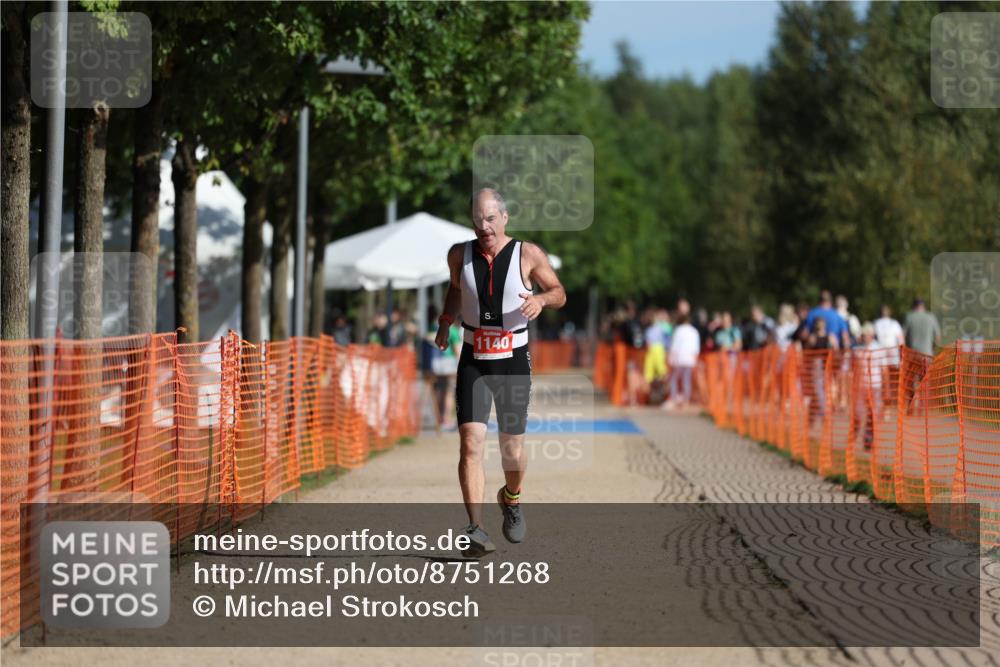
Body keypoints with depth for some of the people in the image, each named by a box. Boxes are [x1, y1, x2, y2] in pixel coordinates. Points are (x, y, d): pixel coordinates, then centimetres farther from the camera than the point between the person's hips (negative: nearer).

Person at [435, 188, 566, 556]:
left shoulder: (528, 254, -7)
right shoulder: (460, 254, 0)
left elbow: (559, 293, 3)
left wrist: (542, 299, -18)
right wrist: (445, 322, 9)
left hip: (514, 363, -1)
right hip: (473, 363, 1)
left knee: (512, 449, 8)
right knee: (471, 444, -15)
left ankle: (511, 499, 40)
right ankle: (475, 529, -17)